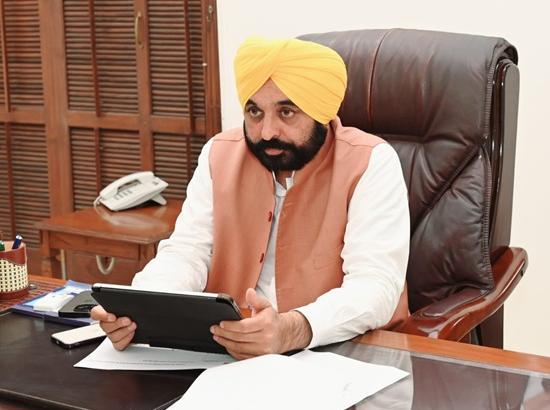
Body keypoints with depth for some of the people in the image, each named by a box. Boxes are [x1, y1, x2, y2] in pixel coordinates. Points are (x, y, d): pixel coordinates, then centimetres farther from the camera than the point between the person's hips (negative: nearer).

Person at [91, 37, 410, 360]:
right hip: (228, 349, 3)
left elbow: (377, 283, -21)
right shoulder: (220, 155, 3)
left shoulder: (371, 163, -11)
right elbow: (188, 252, -2)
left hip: (344, 352, -3)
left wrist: (292, 330, -38)